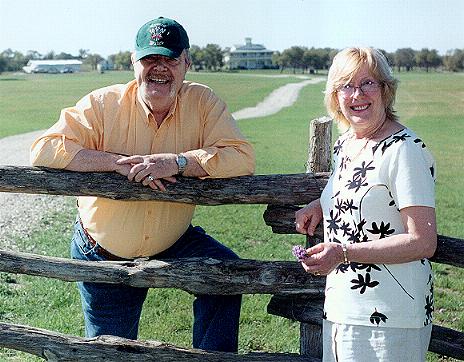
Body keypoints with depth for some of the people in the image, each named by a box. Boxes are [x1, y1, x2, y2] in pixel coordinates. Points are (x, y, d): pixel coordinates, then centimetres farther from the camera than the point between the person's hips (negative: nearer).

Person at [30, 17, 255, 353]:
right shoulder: (103, 104, -15)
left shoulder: (203, 102, -12)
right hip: (103, 255, 0)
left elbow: (242, 158, -23)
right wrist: (120, 162, -32)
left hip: (174, 242, 1)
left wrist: (175, 161, -35)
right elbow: (44, 150, -23)